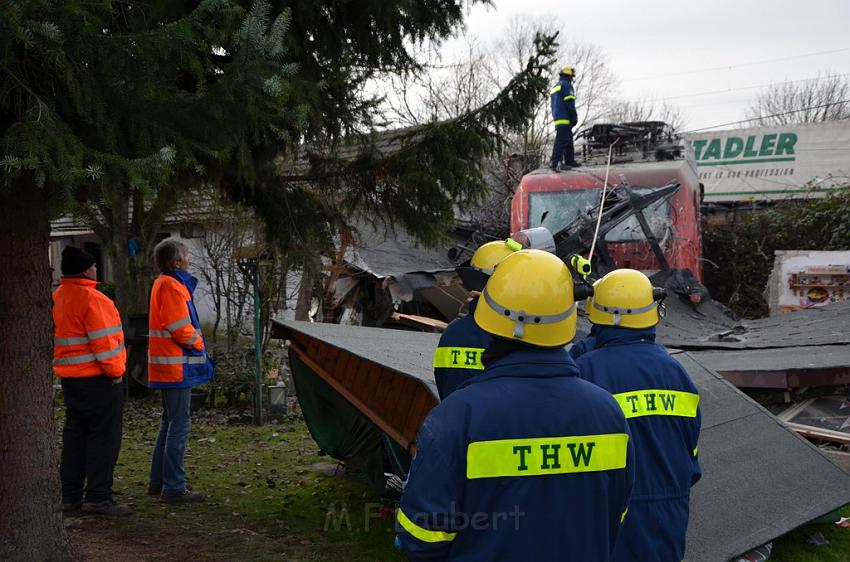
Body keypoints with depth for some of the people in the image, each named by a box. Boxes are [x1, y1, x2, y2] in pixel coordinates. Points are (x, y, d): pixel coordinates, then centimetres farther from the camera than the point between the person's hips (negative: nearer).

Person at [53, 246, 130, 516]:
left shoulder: (58, 297, 12)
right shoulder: (91, 299, -18)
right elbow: (103, 341, -19)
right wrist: (115, 371, -11)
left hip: (69, 377, 9)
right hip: (98, 377, -9)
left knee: (75, 434, 14)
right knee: (104, 436, -3)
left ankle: (70, 496, 19)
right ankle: (98, 498, -1)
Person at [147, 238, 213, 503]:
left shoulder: (164, 283, 16)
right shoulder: (172, 286, -16)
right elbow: (181, 329, -20)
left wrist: (196, 342, 10)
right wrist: (199, 346, -4)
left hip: (167, 367, 11)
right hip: (177, 365, -11)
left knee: (170, 422, 18)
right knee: (179, 425, -7)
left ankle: (159, 481, 26)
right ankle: (174, 488, -4)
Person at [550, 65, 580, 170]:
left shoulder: (554, 88, 24)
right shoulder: (566, 85, -5)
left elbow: (553, 105, 26)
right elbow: (570, 102, -14)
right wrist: (574, 117, -12)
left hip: (557, 118, 9)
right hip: (565, 118, -9)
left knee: (569, 141, 16)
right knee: (561, 141, -14)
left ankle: (569, 161, 19)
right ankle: (555, 163, -20)